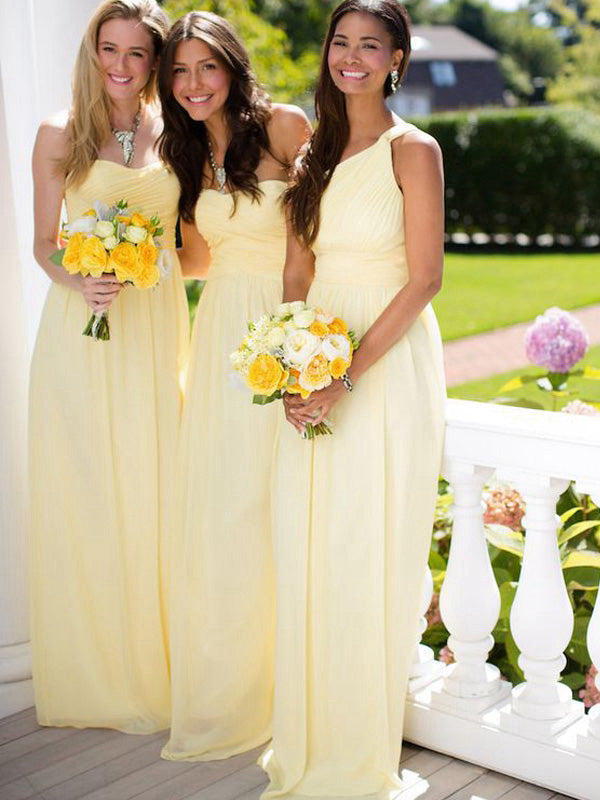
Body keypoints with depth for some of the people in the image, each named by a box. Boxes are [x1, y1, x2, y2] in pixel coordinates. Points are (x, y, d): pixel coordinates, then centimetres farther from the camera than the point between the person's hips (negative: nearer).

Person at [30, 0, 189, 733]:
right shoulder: (59, 135, 3)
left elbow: (190, 238, 13)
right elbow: (43, 243, 3)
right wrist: (79, 283, -14)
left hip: (157, 323, 2)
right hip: (81, 330, -1)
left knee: (154, 490, 4)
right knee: (86, 494, 2)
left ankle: (157, 669, 19)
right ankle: (98, 678, 16)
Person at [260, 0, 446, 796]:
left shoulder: (413, 149, -5)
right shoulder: (318, 152, 13)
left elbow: (424, 278, -12)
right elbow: (298, 268, 11)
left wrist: (347, 375, -17)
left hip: (387, 367, -6)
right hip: (316, 369, 6)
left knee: (369, 555, 0)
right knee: (307, 552, 9)